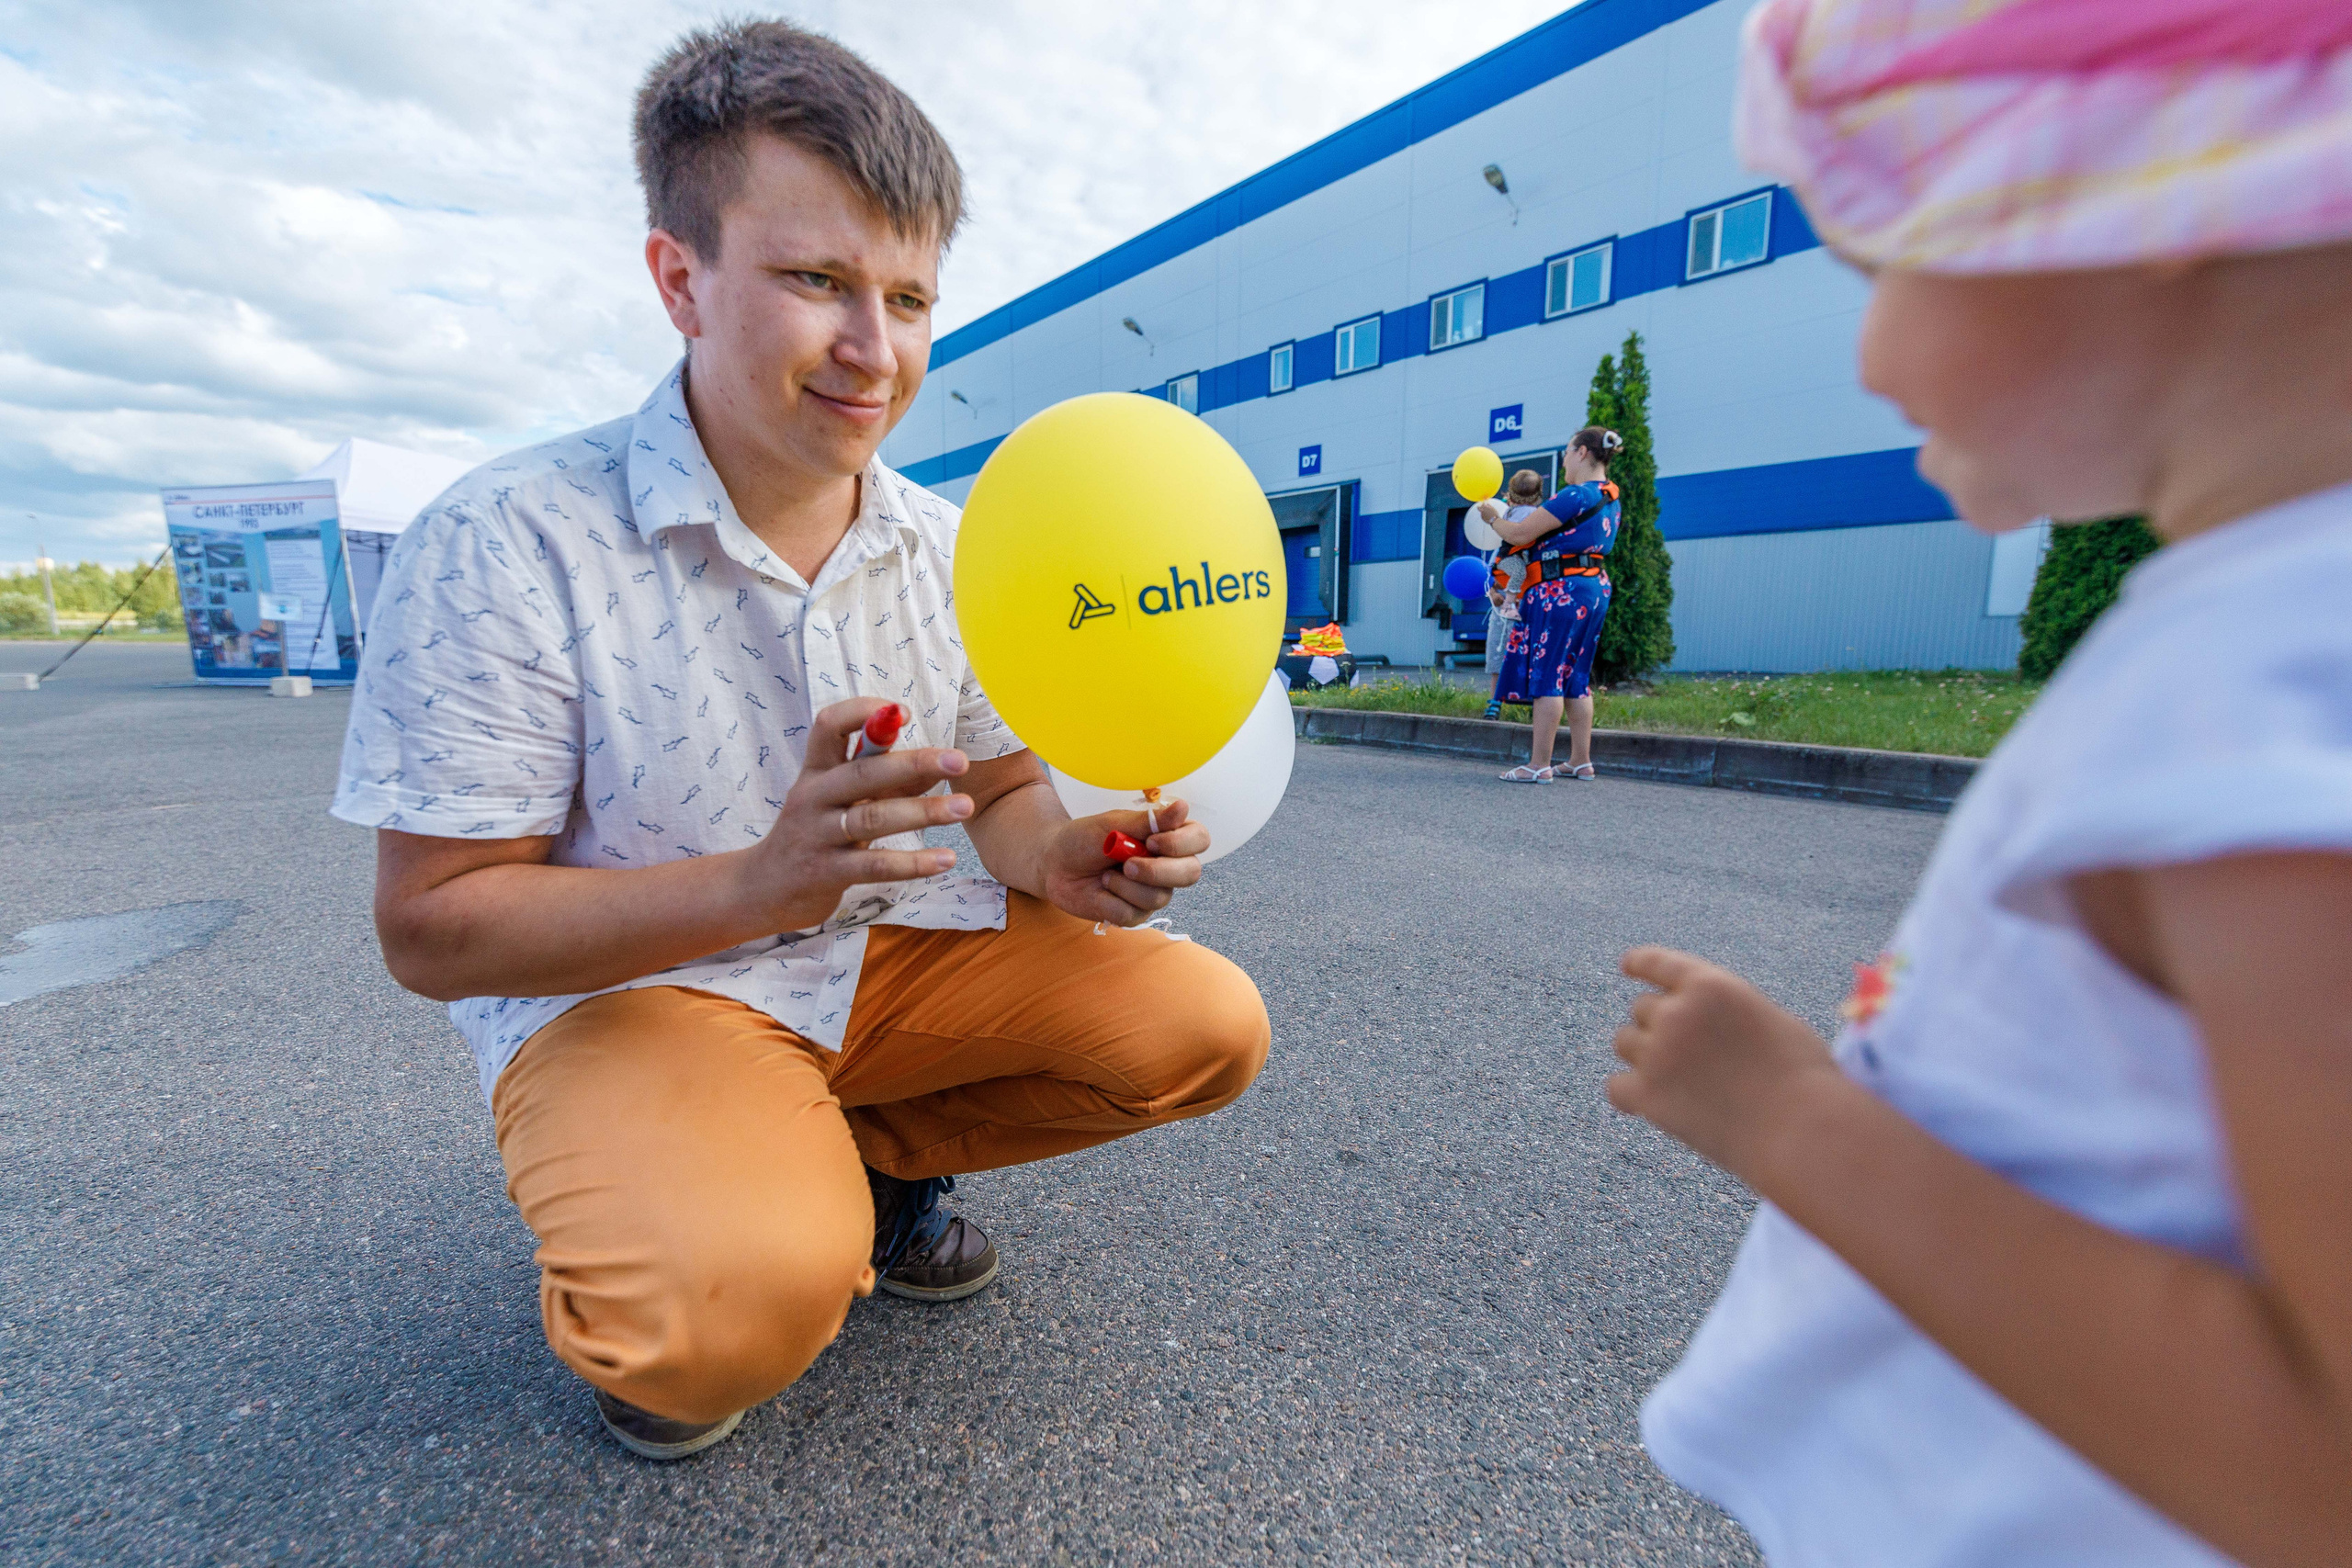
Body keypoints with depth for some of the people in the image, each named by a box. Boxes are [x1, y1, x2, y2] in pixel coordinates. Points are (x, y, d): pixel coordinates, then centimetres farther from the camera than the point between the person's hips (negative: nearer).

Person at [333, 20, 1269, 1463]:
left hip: (894, 953, 5)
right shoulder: (508, 545, -17)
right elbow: (432, 927, -15)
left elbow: (1003, 788, 6)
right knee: (749, 1291, -35)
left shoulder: (948, 551, -2)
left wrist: (1064, 857, -20)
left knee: (1209, 1024, -11)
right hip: (624, 985, -4)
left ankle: (868, 1156, 11)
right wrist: (763, 882, -32)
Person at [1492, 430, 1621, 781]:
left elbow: (1520, 533, -13)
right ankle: (1581, 761, 16)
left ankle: (1539, 765, -8)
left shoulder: (1576, 495, -15)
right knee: (1574, 677, 13)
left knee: (1547, 674, -8)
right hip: (1593, 586, 10)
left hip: (1562, 590, -10)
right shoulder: (1608, 498, 16)